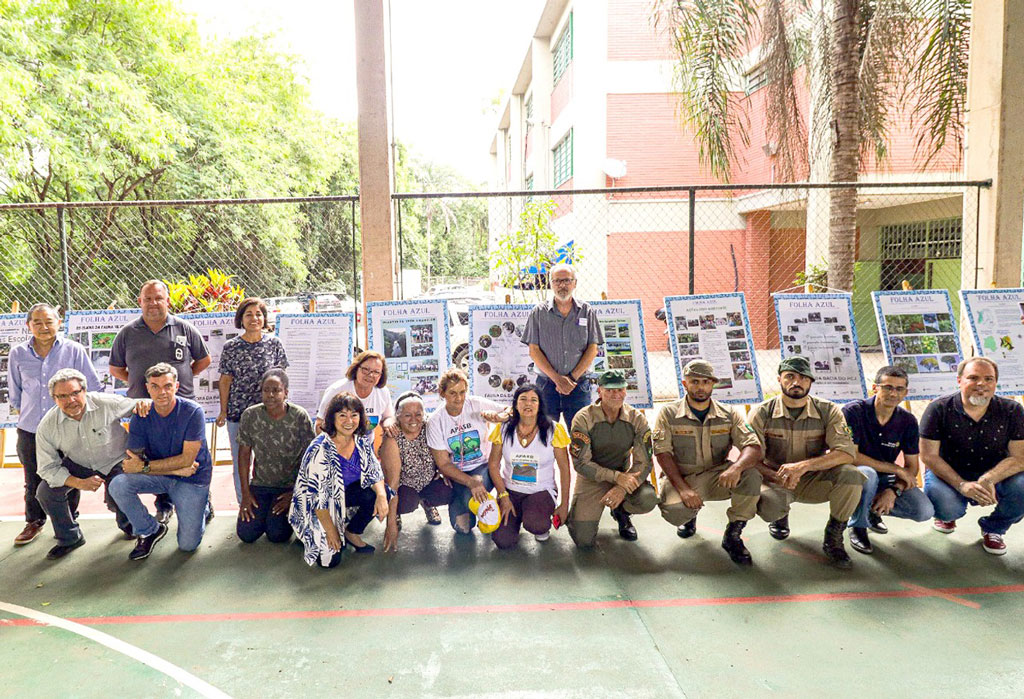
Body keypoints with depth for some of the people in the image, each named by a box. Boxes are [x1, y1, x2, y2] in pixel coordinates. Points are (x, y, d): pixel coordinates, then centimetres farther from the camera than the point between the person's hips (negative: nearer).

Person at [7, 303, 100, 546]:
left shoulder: (74, 350, -5)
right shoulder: (18, 354, 2)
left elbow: (93, 387, 0)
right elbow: (15, 391, 16)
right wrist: (23, 414, 12)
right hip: (30, 429, 2)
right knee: (33, 481, 13)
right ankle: (34, 522, 32)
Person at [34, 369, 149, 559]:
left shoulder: (107, 403, -26)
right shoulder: (47, 426, -19)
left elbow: (135, 407, -8)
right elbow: (48, 467, -14)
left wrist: (143, 404, -35)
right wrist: (79, 483, -28)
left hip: (116, 461, -3)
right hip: (78, 465, 3)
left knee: (117, 502, -20)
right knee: (46, 492, -15)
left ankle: (127, 524, 21)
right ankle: (69, 539, 10)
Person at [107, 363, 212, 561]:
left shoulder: (192, 412, -19)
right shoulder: (141, 417, -9)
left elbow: (187, 459, -20)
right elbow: (133, 462, -13)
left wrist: (145, 466, -25)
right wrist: (177, 469, -23)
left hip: (193, 479, -3)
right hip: (159, 477, 3)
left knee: (188, 545, -6)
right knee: (118, 484, -25)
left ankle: (202, 505, 26)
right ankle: (150, 530, -2)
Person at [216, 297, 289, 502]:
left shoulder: (274, 343, 1)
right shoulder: (231, 347, -1)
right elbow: (225, 381, 3)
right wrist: (223, 411, 3)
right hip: (238, 412, 0)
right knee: (240, 462, 10)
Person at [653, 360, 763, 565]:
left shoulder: (728, 414, 1)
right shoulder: (668, 413, -4)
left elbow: (753, 447, -9)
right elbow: (663, 453, -10)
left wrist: (736, 467, -33)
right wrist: (683, 488, -23)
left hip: (717, 477, 2)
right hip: (680, 477, -1)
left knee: (751, 475, -28)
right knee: (674, 513, -32)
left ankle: (733, 535, -8)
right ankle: (690, 514, 11)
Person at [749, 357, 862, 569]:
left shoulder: (828, 411, -7)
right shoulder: (762, 413, -9)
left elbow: (847, 452, -20)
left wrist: (803, 466, -34)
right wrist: (778, 477, -32)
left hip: (813, 481, 1)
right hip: (775, 480, -1)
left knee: (850, 475, -29)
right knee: (769, 506, -35)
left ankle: (833, 539, -6)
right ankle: (781, 516, 9)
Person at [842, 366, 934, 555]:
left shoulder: (908, 421, -3)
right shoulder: (853, 412, -18)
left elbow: (911, 466, -1)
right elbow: (851, 456, -23)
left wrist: (893, 491, -21)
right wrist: (897, 469, -20)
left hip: (886, 478, 5)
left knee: (925, 511, -17)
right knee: (867, 474, -40)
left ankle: (874, 510, 14)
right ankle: (858, 526, -10)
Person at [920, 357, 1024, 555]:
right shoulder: (939, 409, -12)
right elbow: (929, 456, -14)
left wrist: (987, 480, -31)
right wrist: (962, 485, -28)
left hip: (995, 478, 2)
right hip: (949, 475, -2)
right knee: (945, 508, -33)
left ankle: (994, 528, 6)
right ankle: (948, 515, 12)